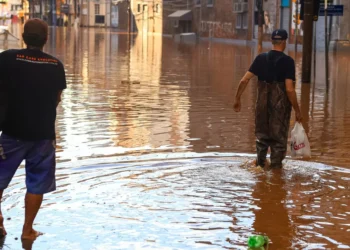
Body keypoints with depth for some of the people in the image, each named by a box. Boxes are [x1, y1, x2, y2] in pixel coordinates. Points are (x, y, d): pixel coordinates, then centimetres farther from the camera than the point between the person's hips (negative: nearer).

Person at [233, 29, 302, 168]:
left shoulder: (261, 58, -1)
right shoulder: (287, 61, -12)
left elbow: (244, 80, -4)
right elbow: (289, 89, -17)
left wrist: (237, 99, 7)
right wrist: (297, 111, -10)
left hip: (263, 103, 4)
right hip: (281, 105, -3)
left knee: (262, 135, 21)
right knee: (279, 137, 12)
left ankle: (260, 162, 29)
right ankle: (276, 165, 18)